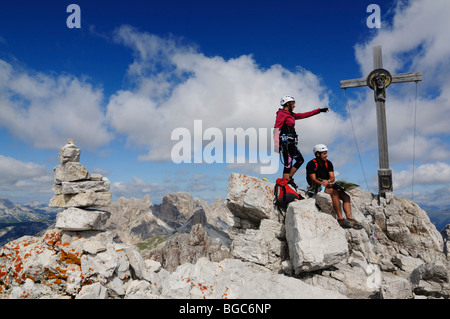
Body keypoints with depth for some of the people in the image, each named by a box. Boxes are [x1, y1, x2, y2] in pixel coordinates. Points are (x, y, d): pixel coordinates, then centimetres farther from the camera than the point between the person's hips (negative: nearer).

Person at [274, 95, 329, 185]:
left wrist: (320, 110, 27)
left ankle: (288, 178, 19)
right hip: (286, 142, -10)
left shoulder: (290, 115, 20)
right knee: (288, 164, -10)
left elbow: (305, 115, 24)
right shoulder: (282, 113, -7)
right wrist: (277, 145, -27)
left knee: (300, 160, 18)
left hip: (291, 143, 10)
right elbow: (276, 129, -17)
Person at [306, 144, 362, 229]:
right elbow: (313, 180, -15)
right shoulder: (311, 164, -5)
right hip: (316, 188, -7)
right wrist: (327, 184, -29)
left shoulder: (328, 163, 13)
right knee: (334, 191, -33)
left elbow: (333, 178, 3)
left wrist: (327, 181, -22)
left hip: (329, 186, 7)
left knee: (346, 196, -14)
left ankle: (350, 218, -26)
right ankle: (340, 218, -34)